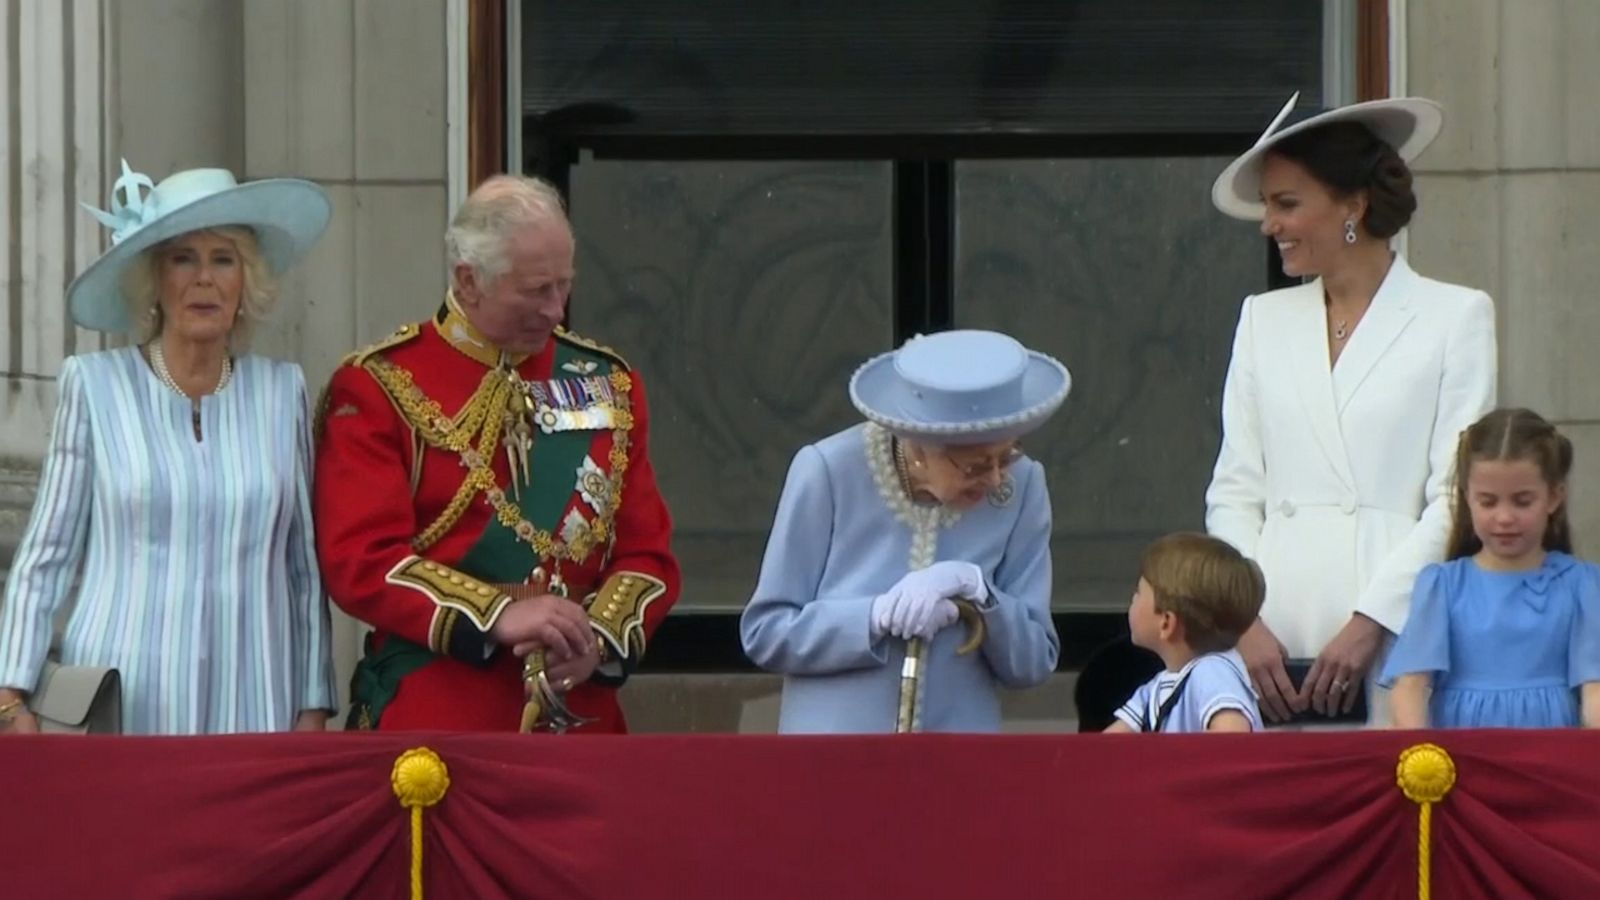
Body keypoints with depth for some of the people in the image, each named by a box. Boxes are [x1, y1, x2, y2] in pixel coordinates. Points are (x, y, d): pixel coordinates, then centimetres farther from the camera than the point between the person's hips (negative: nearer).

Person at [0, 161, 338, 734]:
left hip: (251, 709, 2)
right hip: (118, 715, -2)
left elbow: (306, 566, 12)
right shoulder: (95, 387, 3)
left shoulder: (282, 392, 9)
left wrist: (313, 710, 7)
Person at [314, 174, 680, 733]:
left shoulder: (607, 384, 12)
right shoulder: (379, 388, -2)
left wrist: (599, 637, -10)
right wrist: (499, 617, -21)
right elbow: (361, 561, -11)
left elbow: (648, 554, 11)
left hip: (579, 714, 4)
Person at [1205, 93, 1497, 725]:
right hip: (1276, 643, 3)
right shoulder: (1263, 320, 17)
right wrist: (1245, 623, -2)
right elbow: (1234, 494, 13)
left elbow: (1457, 498, -2)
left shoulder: (1455, 317, 4)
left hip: (1396, 640, -3)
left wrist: (1370, 623, -11)